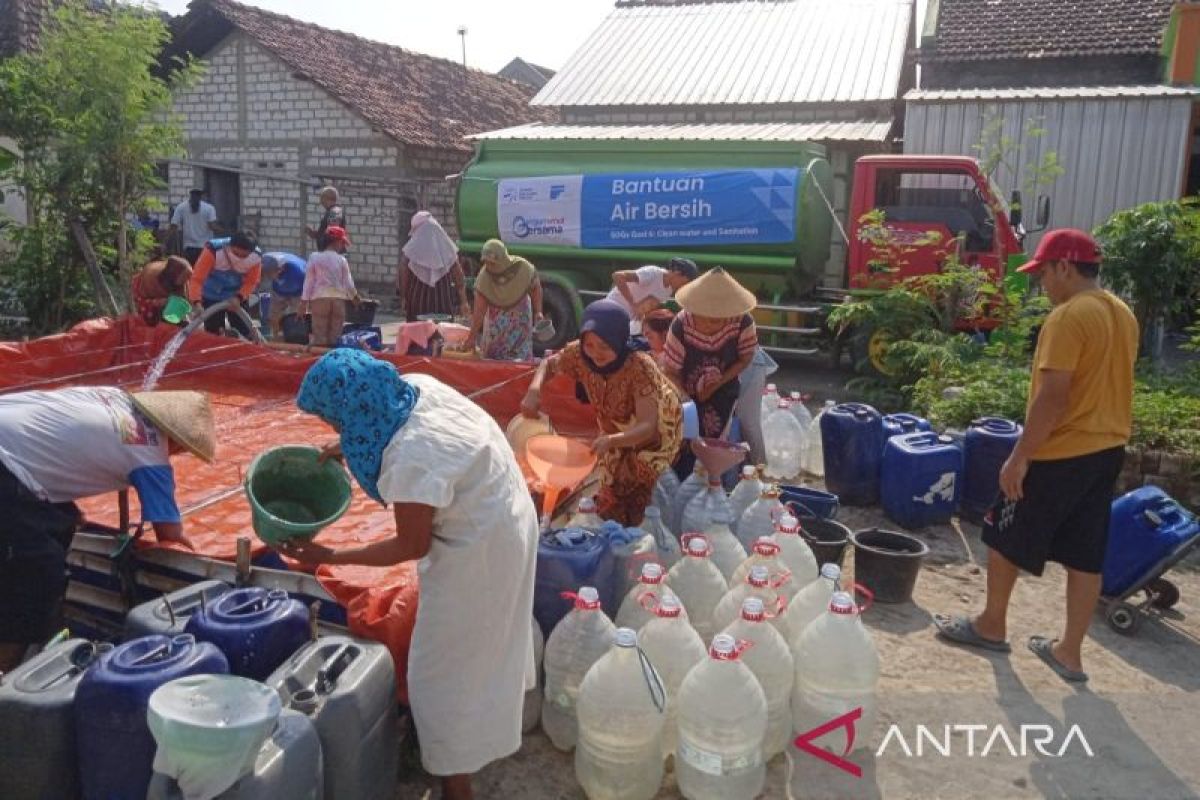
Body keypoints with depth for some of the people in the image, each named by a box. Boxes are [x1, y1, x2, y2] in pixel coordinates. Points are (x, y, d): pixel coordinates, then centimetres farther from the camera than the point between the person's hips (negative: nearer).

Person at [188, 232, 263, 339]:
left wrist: (239, 297, -27)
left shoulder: (256, 257, -23)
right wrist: (197, 302, -44)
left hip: (237, 297, 2)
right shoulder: (213, 250, -31)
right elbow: (197, 279, -31)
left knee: (246, 332, 3)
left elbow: (251, 282, -10)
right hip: (212, 297, -2)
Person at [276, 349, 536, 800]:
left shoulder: (410, 458, -35)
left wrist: (329, 557, -16)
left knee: (448, 669, 8)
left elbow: (411, 547, -22)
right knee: (487, 636, 30)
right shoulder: (416, 387, -12)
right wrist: (347, 447, 6)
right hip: (503, 516, 9)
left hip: (479, 551, -9)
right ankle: (495, 720, 56)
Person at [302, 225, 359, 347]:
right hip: (338, 298, 0)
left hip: (319, 298, 0)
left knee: (320, 335, 2)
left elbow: (309, 280, 0)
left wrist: (304, 301, 3)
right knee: (335, 337, 7)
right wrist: (354, 297, 19)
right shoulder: (342, 260, 1)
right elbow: (348, 282, 2)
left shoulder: (314, 257, 1)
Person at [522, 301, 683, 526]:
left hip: (656, 427, -4)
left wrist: (610, 440, -62)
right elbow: (548, 364, -7)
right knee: (613, 489, 16)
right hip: (616, 426, 5)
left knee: (642, 492, -1)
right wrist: (534, 389, -29)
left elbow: (648, 426, -43)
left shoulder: (640, 367, -41)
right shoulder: (579, 354, -27)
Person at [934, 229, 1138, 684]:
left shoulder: (1069, 317, -19)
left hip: (1061, 453, -8)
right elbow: (1107, 385, 17)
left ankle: (991, 625, 24)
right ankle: (1070, 652, 20)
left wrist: (1020, 456, -19)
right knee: (1086, 556, 11)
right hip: (1107, 450, 9)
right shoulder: (1123, 315, 10)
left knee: (1004, 538, 10)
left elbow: (1052, 396, -24)